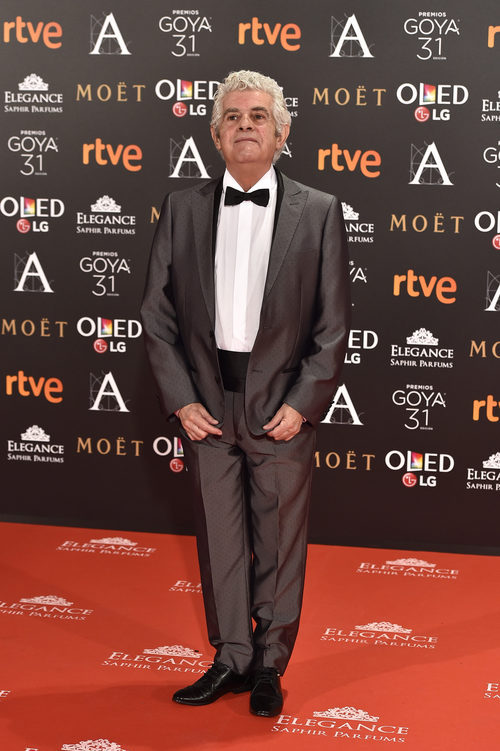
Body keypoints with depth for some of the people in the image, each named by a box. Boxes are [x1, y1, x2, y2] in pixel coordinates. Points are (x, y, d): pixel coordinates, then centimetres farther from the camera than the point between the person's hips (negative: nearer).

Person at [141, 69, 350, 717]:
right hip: (207, 403, 2)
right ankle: (231, 657, 27)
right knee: (218, 539, 11)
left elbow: (333, 324, -2)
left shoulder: (319, 212, -1)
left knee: (279, 542, 7)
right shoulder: (182, 209, 4)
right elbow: (157, 315, 4)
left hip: (282, 406, -2)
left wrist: (303, 403, -8)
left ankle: (270, 663, 23)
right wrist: (180, 400, -4)